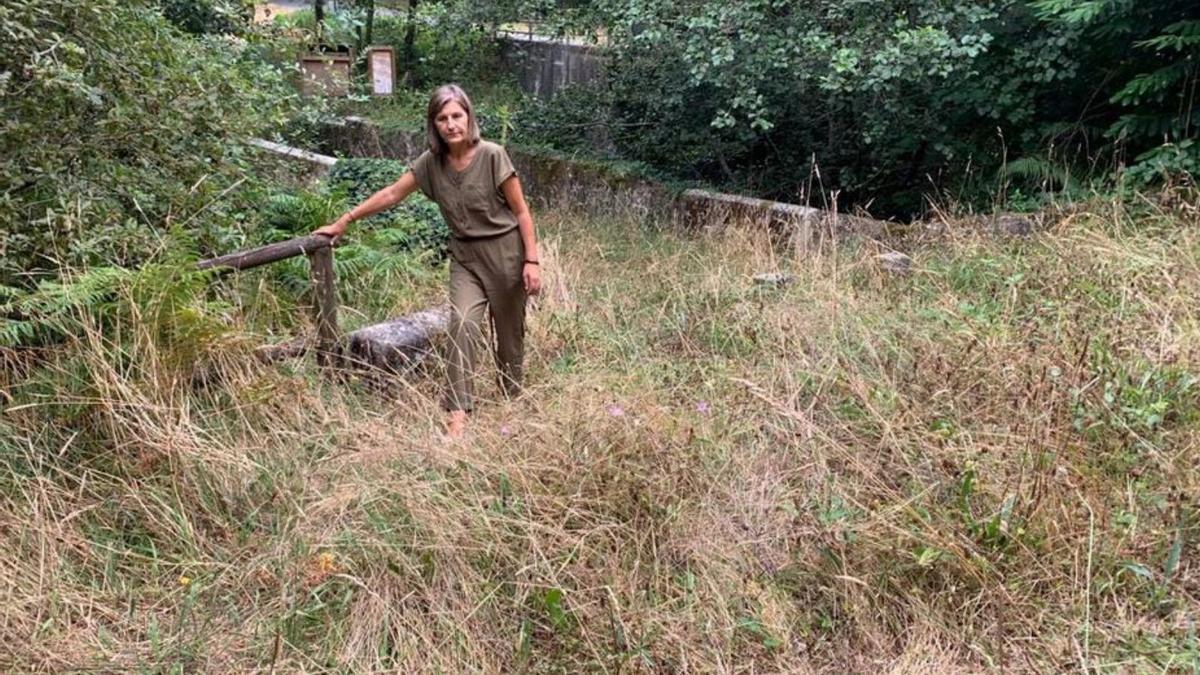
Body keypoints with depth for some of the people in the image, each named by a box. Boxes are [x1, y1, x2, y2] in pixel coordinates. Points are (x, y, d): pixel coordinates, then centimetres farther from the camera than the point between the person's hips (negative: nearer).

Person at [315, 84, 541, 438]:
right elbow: (391, 194, 4)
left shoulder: (492, 156, -17)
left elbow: (521, 212, -11)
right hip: (465, 256, 3)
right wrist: (342, 222, 5)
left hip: (504, 252, -3)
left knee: (509, 332, 9)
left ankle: (511, 400, 29)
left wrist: (532, 261, -13)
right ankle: (458, 413, -14)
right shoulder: (431, 162, -4)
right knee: (463, 325, -15)